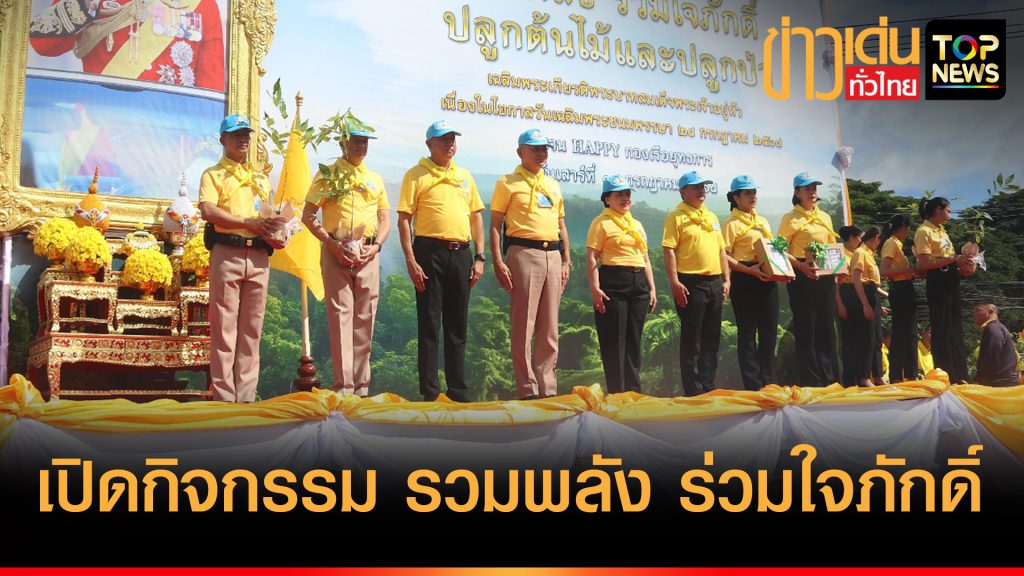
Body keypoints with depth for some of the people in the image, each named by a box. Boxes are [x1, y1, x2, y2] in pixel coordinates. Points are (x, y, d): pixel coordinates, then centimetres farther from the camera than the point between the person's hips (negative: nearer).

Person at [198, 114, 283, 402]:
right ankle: (224, 396, -2)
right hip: (227, 252, -5)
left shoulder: (261, 178, 24)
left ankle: (246, 395, 9)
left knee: (251, 329, 5)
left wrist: (275, 233, 2)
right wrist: (248, 223, -16)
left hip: (258, 256, 5)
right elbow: (207, 211, -10)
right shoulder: (214, 174, 6)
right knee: (224, 327, -4)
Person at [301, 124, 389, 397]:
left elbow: (385, 219, 18)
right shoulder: (327, 175, 6)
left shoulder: (375, 179, 18)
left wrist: (376, 245, -1)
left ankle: (361, 385, 10)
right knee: (340, 314, -6)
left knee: (365, 317, 4)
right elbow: (308, 216, 1)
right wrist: (332, 244, -11)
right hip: (336, 251, -3)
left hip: (367, 254, 4)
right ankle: (343, 385, -6)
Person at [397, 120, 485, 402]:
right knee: (429, 324, -1)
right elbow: (404, 220, -4)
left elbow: (476, 217, 17)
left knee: (458, 325, 9)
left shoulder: (464, 175, 17)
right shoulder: (416, 175, 1)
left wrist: (479, 257, 7)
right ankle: (430, 392, 5)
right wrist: (411, 260, -12)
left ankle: (458, 391, 17)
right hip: (430, 252, -5)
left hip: (460, 253, 5)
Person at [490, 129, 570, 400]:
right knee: (523, 325, -6)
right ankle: (528, 390, -1)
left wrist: (566, 261, 14)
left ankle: (548, 389, 12)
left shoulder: (554, 185, 20)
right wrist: (498, 261, -12)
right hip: (524, 253, -6)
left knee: (549, 327, 6)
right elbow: (495, 224, -2)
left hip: (553, 256, 6)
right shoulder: (508, 183, 3)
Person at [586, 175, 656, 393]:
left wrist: (652, 289, 15)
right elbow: (592, 258, -9)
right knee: (615, 341, -5)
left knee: (634, 340, 10)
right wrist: (595, 288, -18)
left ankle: (633, 391, 16)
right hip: (614, 282, -7)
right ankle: (617, 393, 1)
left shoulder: (637, 225, 20)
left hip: (638, 284, 7)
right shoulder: (601, 223, -1)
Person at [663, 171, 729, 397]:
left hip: (714, 283, 7)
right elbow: (669, 250, -11)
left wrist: (726, 280, 13)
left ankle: (708, 385, 20)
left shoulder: (712, 217, 18)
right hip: (691, 283, -7)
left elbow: (721, 250, 20)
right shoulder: (677, 216, -4)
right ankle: (693, 390, 3)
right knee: (691, 338, -2)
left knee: (712, 337, 11)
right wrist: (674, 282, -19)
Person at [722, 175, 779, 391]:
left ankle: (768, 381, 18)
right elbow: (724, 257, -12)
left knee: (769, 330, 9)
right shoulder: (732, 224, -4)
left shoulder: (762, 221, 18)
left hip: (768, 278, 7)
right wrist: (750, 270, -23)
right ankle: (752, 384, 3)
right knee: (748, 332, -2)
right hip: (745, 279, -7)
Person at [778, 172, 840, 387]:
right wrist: (802, 266, -23)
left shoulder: (825, 217, 15)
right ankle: (811, 381, 2)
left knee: (827, 327, 8)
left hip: (825, 276, 6)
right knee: (806, 329, -3)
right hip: (803, 277, -6)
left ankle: (829, 378, 15)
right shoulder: (791, 218, -3)